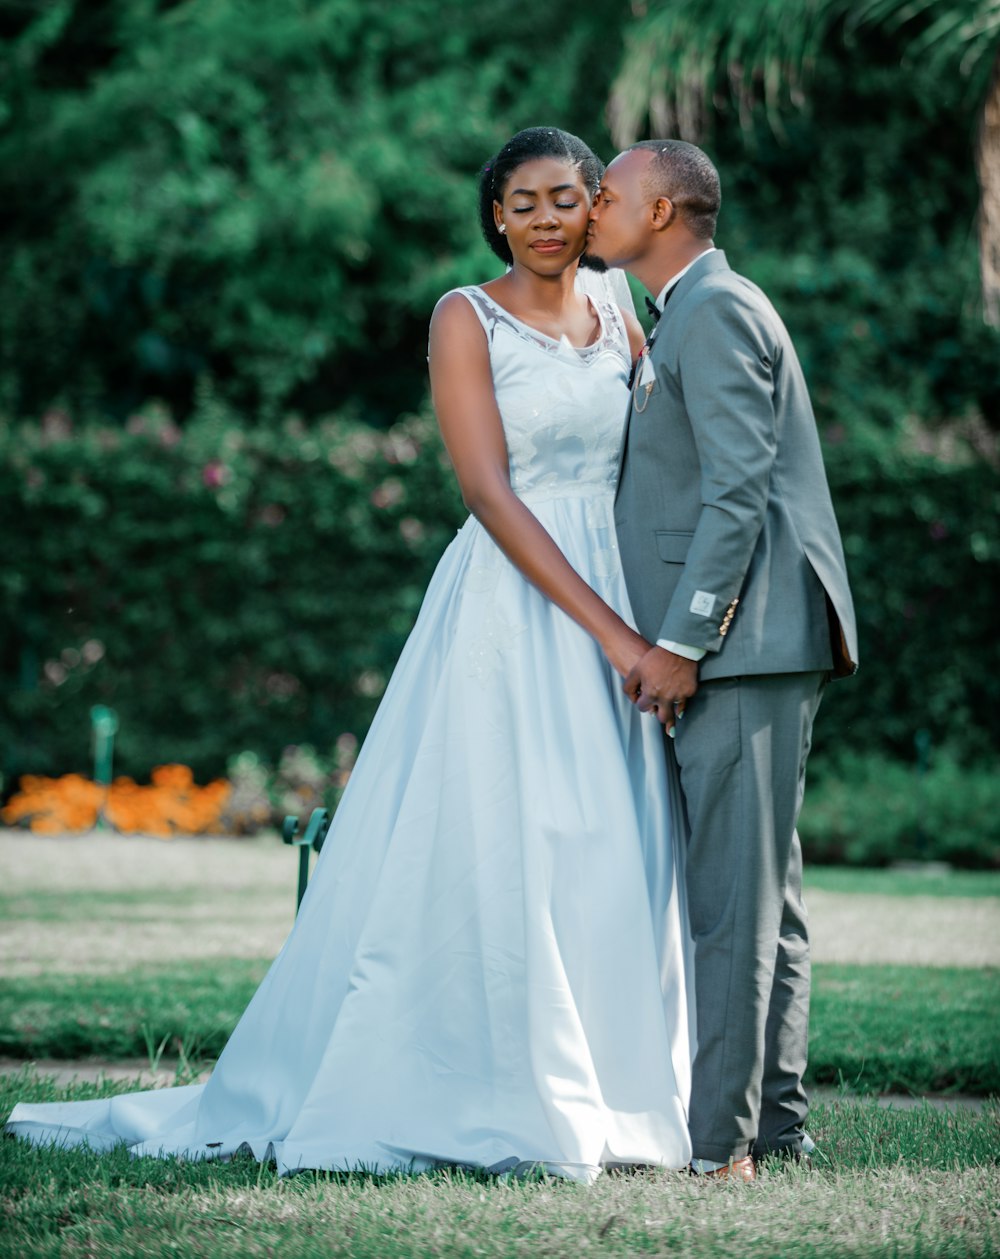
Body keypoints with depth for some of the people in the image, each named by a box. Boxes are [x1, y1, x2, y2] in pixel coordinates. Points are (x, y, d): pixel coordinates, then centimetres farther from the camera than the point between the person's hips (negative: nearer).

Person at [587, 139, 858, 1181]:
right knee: (759, 889, 11)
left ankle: (717, 1137, -11)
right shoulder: (682, 319, 22)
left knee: (733, 891, -10)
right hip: (742, 648, 11)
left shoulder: (714, 311, -10)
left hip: (741, 641, -11)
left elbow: (738, 489, -18)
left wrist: (680, 642, -19)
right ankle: (773, 1122, 16)